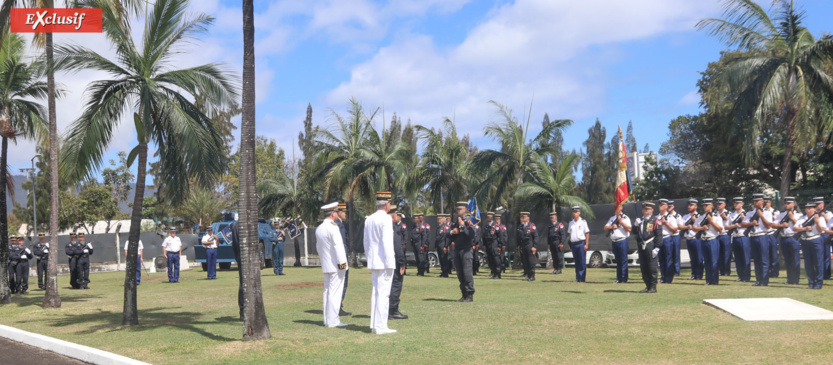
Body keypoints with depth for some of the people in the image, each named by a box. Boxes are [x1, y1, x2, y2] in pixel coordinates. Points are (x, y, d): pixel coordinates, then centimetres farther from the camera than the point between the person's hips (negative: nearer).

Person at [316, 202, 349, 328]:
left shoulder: (319, 229, 12)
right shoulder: (333, 227, -16)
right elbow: (338, 246, -19)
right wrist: (342, 262, -16)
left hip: (326, 265, 9)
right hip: (336, 265, -9)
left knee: (327, 291, 12)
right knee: (334, 292, -6)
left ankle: (327, 320, 16)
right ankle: (333, 321, -5)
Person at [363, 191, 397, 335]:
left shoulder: (369, 219, 12)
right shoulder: (386, 219, -13)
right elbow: (387, 242, -17)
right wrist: (389, 264, -15)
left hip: (373, 262, 8)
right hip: (384, 260, -8)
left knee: (375, 292, 14)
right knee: (383, 293, -6)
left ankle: (374, 324, 19)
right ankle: (381, 326, -6)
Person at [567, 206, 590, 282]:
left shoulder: (583, 222, -1)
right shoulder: (571, 222, 14)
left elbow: (587, 233, -4)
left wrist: (586, 244, -11)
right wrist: (570, 245, 11)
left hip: (581, 243, -5)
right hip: (573, 244, 5)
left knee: (582, 262, -5)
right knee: (576, 262, 9)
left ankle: (582, 279, -3)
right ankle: (577, 278, 13)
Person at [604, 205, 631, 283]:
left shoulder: (625, 218, 1)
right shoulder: (612, 218, 19)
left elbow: (629, 229, -9)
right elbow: (605, 228, 14)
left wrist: (621, 222, -16)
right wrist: (611, 227, -5)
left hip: (622, 241, -6)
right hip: (614, 241, 6)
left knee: (623, 260, -6)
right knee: (618, 261, 9)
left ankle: (624, 279, -3)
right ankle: (619, 279, 13)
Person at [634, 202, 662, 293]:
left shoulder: (655, 221, -3)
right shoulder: (640, 220, 17)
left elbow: (659, 235, -8)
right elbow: (635, 232, 18)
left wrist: (657, 248, -14)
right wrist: (636, 225, -2)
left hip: (650, 246, -6)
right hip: (641, 247, 6)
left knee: (652, 268, -2)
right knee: (643, 267, 9)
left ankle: (653, 287, 5)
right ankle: (648, 286, 18)